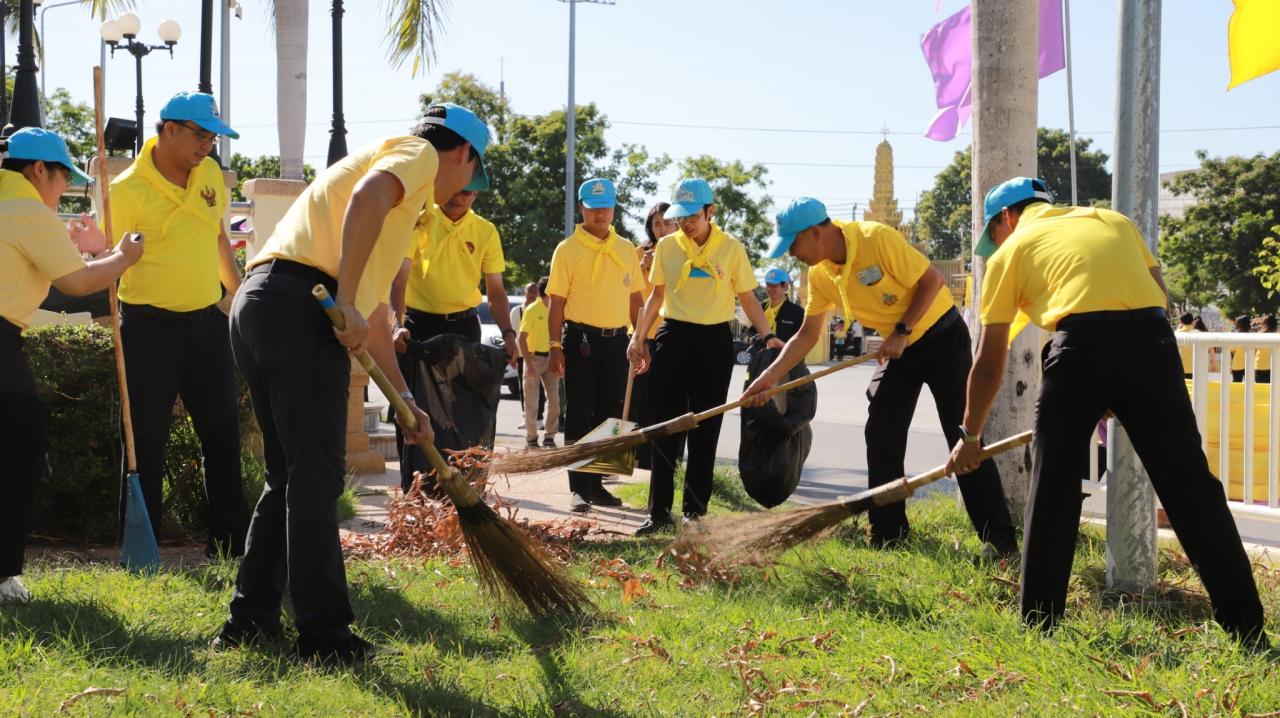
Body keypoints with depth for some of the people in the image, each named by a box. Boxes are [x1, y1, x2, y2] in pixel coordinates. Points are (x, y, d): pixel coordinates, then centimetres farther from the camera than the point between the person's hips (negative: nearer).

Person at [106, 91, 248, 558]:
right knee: (147, 440, 0)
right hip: (150, 326, -6)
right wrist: (120, 258, -27)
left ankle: (230, 538, 20)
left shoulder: (210, 173, 7)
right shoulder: (128, 189, -12)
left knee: (222, 432, 10)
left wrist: (239, 293, 23)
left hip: (207, 321, 6)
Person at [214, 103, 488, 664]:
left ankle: (250, 619, 21)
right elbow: (366, 197, -20)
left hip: (256, 303, 9)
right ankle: (325, 635, -3)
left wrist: (404, 397, 39)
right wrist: (347, 302, -22)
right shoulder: (419, 152, 6)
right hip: (299, 304, -9)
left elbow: (376, 308, 38)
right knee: (316, 477, -6)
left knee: (290, 476, 17)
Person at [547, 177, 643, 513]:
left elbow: (635, 299, 15)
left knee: (609, 415, 9)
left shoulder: (626, 249, 11)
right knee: (579, 416, -1)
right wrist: (555, 346, -11)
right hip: (581, 338, -4)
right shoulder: (568, 249, -2)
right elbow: (557, 302, -4)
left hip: (616, 340, 5)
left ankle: (596, 483, 19)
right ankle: (578, 489, 4)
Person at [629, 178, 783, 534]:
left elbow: (748, 298, 4)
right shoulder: (667, 246, 4)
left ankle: (695, 510, 12)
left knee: (705, 430, 4)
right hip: (673, 338, 1)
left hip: (715, 342, -1)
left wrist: (768, 335, -8)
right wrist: (639, 337, 4)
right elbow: (656, 296, 12)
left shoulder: (732, 248, -1)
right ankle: (659, 511, 3)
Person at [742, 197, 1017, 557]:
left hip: (941, 335, -7)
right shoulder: (820, 274, -3)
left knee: (963, 436, -11)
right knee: (881, 438, 1)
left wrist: (902, 332, -22)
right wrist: (769, 377, -2)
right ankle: (888, 536, 10)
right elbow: (807, 334, 5)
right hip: (898, 348, 7)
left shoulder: (877, 238, -25)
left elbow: (932, 280, -21)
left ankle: (998, 538, -7)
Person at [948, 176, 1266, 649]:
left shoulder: (1011, 250, 20)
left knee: (1054, 490, 10)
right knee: (1190, 485, 7)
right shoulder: (1112, 219, 30)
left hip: (1081, 343, -3)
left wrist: (970, 437, 32)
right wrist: (1125, 392, 29)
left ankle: (1038, 622, 15)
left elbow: (989, 365, 21)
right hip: (1151, 338, 3)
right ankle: (1246, 626, 6)